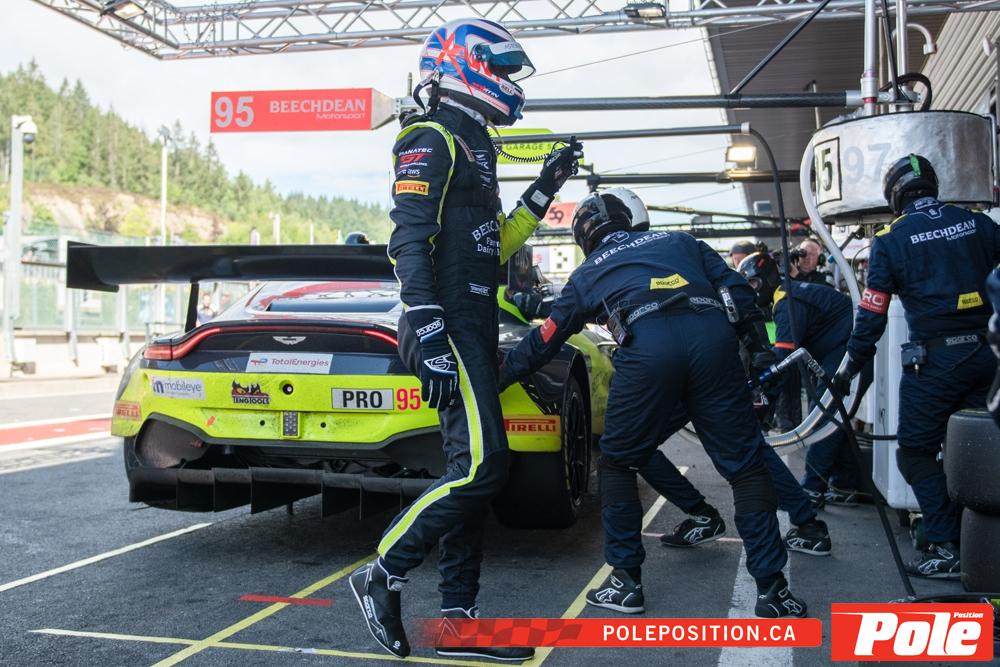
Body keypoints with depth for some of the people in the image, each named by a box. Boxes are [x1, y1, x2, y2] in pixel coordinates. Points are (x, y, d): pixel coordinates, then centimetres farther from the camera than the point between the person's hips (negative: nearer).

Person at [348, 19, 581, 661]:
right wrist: (429, 338, -26)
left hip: (473, 328, 10)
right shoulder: (433, 139, -6)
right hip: (449, 327, -10)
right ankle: (382, 576, -3)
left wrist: (546, 188, 18)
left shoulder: (472, 146, 23)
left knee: (474, 468, 8)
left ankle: (458, 616, 13)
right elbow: (410, 241, -17)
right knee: (480, 466, -16)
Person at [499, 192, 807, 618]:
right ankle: (771, 587, 7)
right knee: (746, 465, 9)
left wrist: (497, 379, 46)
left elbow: (542, 343, 34)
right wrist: (756, 344, 23)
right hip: (712, 338, 2)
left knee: (617, 463, 17)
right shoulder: (679, 241, 34)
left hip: (645, 348, -1)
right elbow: (735, 288, 20)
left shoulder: (588, 273, 30)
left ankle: (625, 582, 19)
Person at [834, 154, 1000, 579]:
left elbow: (872, 312, -3)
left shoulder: (891, 237, -3)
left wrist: (851, 367, 4)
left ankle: (946, 549, 1)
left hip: (934, 360, -5)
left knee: (916, 453, 5)